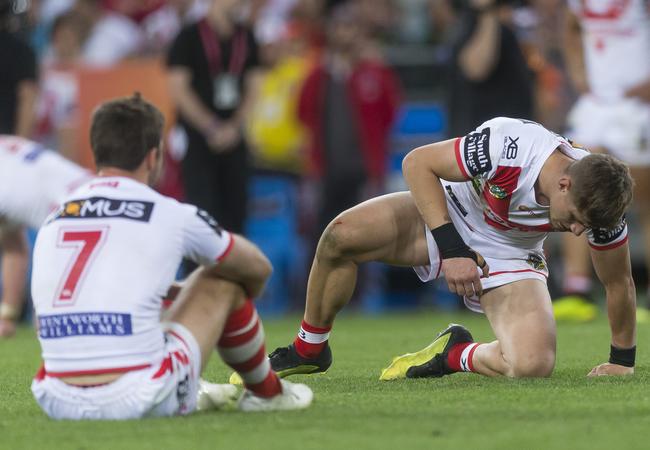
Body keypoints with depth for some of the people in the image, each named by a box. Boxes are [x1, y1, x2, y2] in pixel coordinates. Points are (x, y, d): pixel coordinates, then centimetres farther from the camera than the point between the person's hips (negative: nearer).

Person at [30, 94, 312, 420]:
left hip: (56, 404, 4)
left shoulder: (52, 222, 13)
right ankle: (268, 393, 37)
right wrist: (240, 302, 46)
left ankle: (196, 393, 49)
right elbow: (258, 268, 21)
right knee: (221, 281, 17)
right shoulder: (172, 215, 2)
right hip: (140, 402, -4)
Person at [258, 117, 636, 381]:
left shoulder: (597, 203, -27)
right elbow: (417, 163, -24)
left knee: (534, 365, -28)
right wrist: (451, 248, -30)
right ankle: (308, 350, -1)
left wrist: (623, 359, 1)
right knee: (342, 235, -26)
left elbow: (619, 283, -9)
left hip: (509, 257, 1)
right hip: (448, 215, -1)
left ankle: (458, 355, 6)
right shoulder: (506, 145, -36)